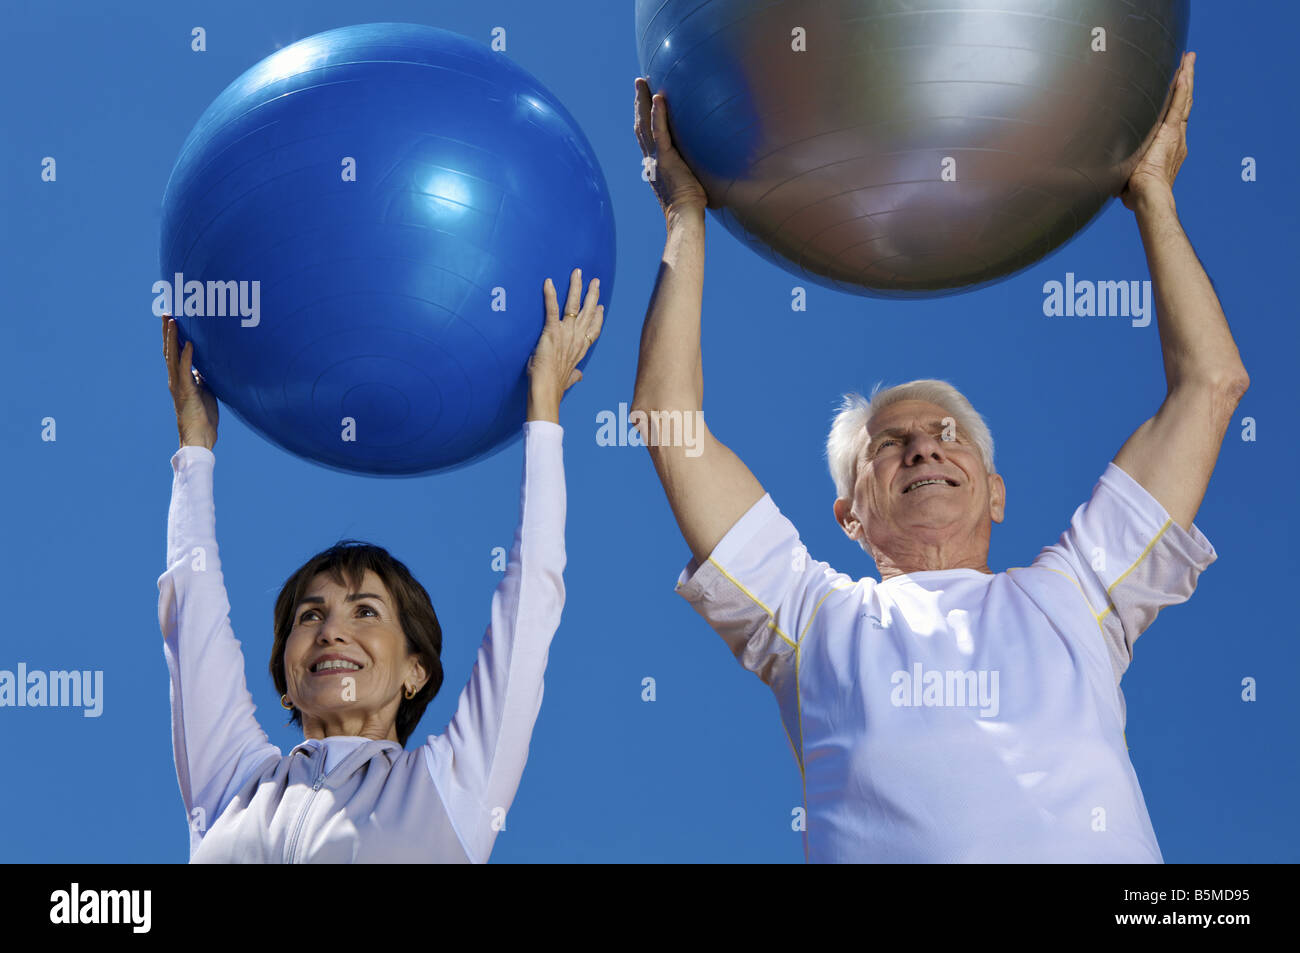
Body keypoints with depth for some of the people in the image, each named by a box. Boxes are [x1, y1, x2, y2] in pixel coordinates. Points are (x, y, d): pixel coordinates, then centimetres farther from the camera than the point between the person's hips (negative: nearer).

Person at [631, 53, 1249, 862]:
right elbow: (669, 416, 20)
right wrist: (687, 218, 25)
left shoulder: (1069, 601, 25)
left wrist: (1154, 198, 30)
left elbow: (1211, 383, 27)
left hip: (1098, 850, 0)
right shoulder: (813, 615, 23)